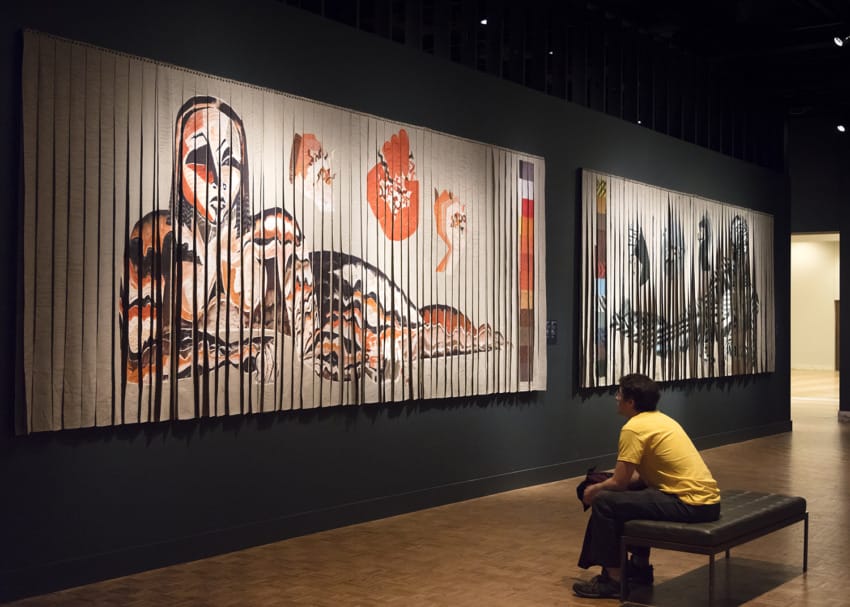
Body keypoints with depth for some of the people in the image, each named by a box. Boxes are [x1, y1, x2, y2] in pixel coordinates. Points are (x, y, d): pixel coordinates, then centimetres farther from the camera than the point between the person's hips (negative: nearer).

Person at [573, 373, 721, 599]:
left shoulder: (634, 428, -11)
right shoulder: (660, 420, 18)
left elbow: (619, 483, -8)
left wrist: (594, 490, 12)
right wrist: (605, 482, 25)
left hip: (691, 504, -10)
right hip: (705, 497, 10)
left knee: (604, 502, -5)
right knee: (633, 495, 30)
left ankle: (612, 580, 2)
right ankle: (639, 566, 32)